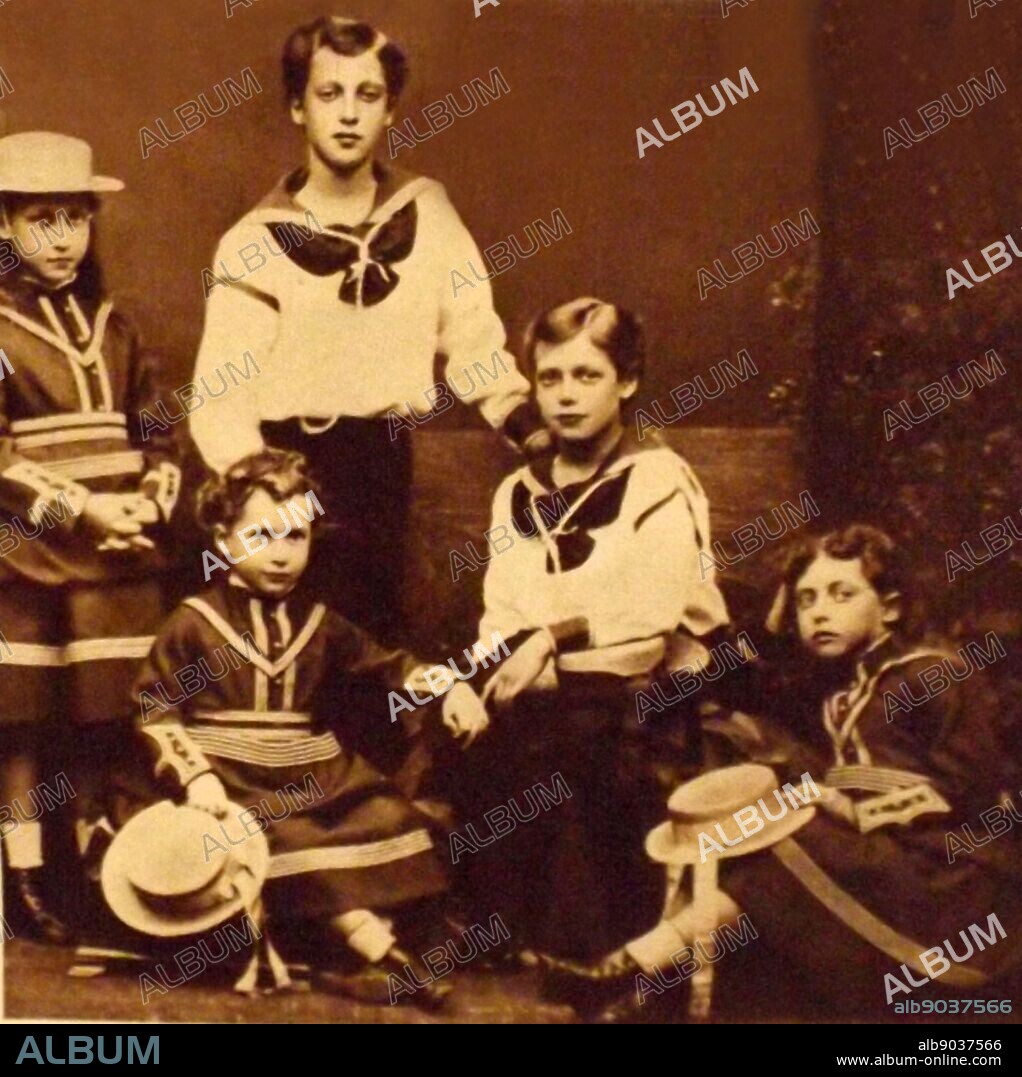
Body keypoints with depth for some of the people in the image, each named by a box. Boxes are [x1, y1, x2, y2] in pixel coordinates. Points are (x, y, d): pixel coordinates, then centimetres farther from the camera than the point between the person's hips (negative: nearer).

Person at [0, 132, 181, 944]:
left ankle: (99, 863, 22)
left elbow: (155, 427, 18)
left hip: (117, 556, 5)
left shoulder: (112, 326, 13)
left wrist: (157, 492, -1)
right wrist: (78, 510, -18)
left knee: (108, 722, 9)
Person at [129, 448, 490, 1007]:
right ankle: (386, 955, -29)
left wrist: (447, 686, -2)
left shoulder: (317, 620, 12)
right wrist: (194, 775, -16)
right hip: (233, 782, -5)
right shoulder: (195, 621, -1)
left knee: (387, 817, -15)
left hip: (316, 776, 5)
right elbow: (155, 706, -3)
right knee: (289, 838, -30)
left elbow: (383, 662, 16)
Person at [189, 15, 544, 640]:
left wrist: (533, 431, -8)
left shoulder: (427, 213, 3)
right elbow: (222, 401, -9)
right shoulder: (256, 243, -5)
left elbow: (474, 337, 4)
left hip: (384, 466, 3)